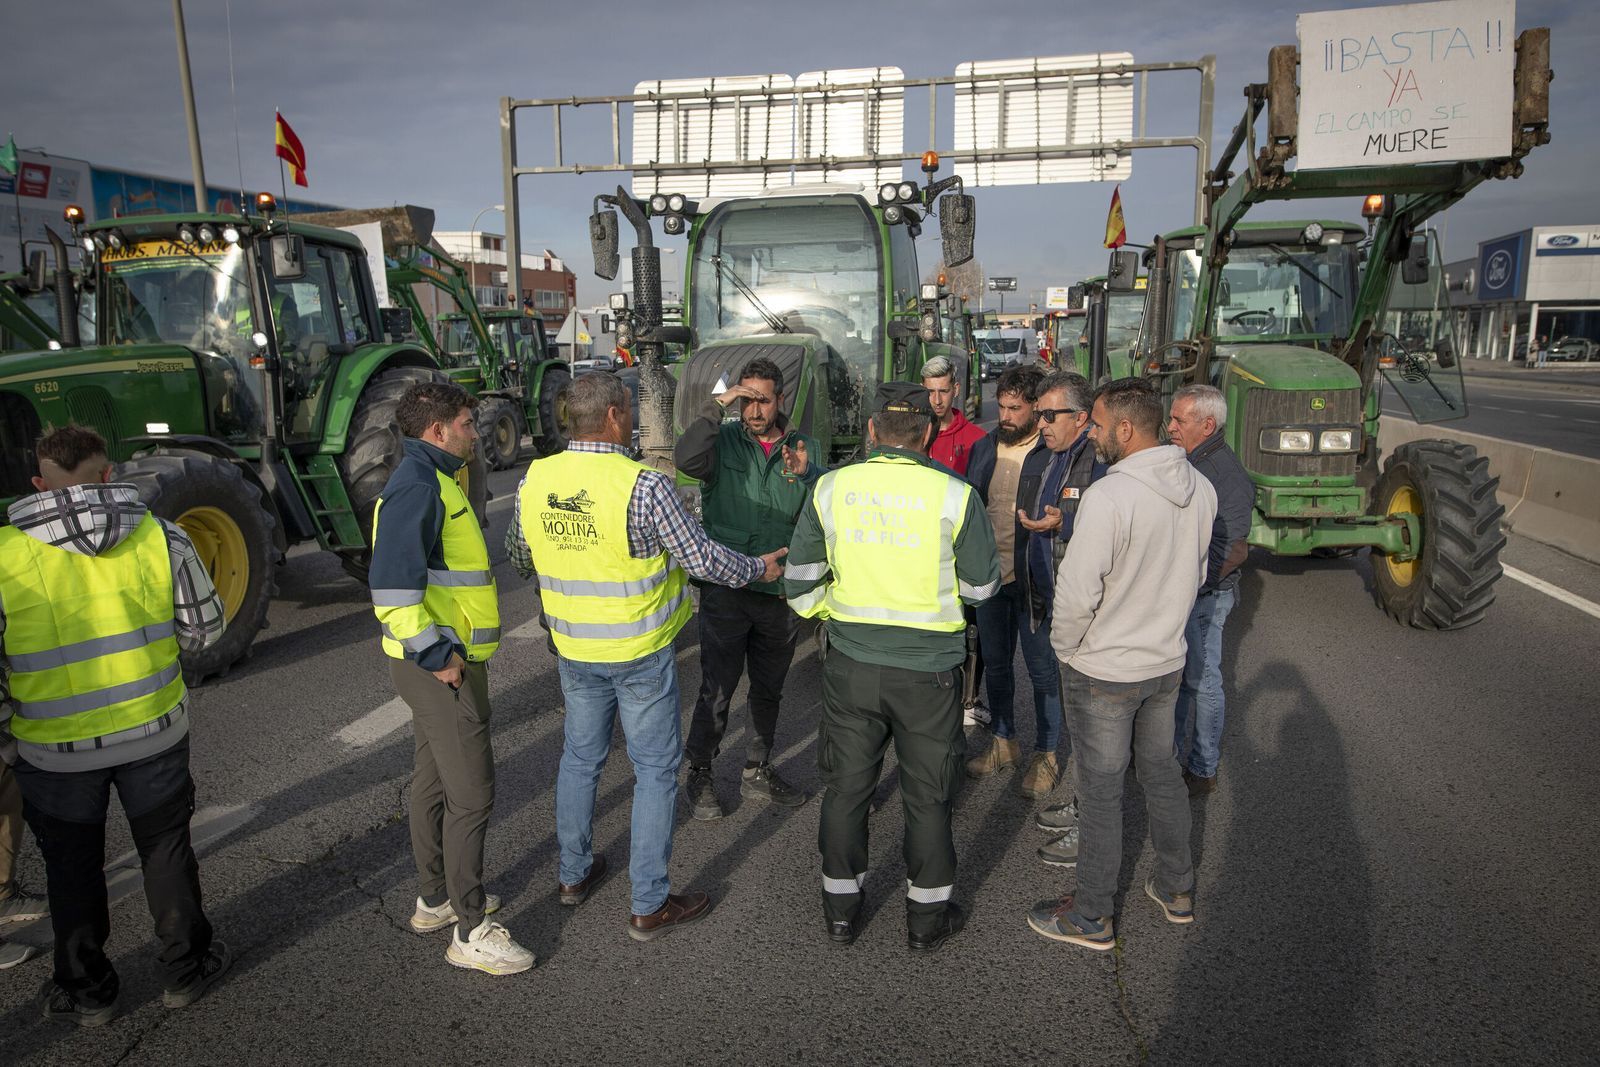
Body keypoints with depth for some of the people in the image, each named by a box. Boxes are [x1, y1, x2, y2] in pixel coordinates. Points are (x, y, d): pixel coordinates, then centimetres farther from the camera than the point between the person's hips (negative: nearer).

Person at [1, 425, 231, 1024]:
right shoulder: (160, 537, -9)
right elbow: (204, 628, -2)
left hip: (54, 748, -1)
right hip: (154, 730, 1)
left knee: (73, 868, 18)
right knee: (166, 849, 18)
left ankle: (87, 992, 33)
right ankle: (186, 970, 31)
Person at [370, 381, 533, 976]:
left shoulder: (434, 481, 14)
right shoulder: (417, 487, -19)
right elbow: (391, 587, -27)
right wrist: (438, 655, -23)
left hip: (446, 659, 11)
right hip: (441, 665, -11)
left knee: (434, 779, 20)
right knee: (471, 793, -4)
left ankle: (435, 899, 35)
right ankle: (470, 930, 8)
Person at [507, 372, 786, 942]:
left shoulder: (534, 479, -6)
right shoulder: (644, 486, -22)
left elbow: (520, 558, 9)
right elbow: (701, 557, -15)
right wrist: (759, 568, 3)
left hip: (574, 650, 5)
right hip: (640, 653, -5)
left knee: (579, 758, 22)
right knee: (655, 770, 8)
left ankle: (574, 874, 38)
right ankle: (649, 905, 17)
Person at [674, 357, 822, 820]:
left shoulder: (803, 447, 5)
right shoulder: (723, 439, -4)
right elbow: (686, 460, -26)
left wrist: (805, 476, -19)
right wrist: (716, 405, -24)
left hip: (781, 591, 4)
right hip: (725, 588, -4)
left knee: (769, 690, 17)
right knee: (717, 689, 1)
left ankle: (757, 772, 34)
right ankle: (699, 775, 21)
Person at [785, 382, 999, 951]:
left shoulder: (831, 487, -6)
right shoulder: (954, 494, -12)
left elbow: (800, 578, 1)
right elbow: (981, 587, -2)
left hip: (851, 663, 2)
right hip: (928, 668, -2)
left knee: (847, 786, 17)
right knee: (927, 795, 15)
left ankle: (840, 909, 32)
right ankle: (927, 917, 29)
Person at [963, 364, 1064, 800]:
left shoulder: (1056, 453, -13)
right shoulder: (984, 448, 6)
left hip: (1034, 581, -6)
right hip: (990, 577, 6)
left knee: (1042, 669, 7)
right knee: (995, 663, 18)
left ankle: (1047, 754, 23)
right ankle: (1004, 742, 35)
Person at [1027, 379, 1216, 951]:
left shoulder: (1108, 496, -27)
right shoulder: (1200, 489, -2)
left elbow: (1076, 593, -25)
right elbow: (1195, 574, 10)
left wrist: (1064, 646, -7)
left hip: (1104, 670, -7)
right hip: (1168, 659, 7)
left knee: (1100, 790, 7)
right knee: (1161, 772, 23)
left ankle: (1091, 916, 22)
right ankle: (1177, 889, 40)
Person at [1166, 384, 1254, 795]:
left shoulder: (1226, 475, -21)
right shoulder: (1187, 461, 8)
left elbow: (1234, 550, -25)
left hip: (1204, 596, -9)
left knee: (1201, 682, 4)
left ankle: (1202, 770, 19)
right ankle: (1172, 753, 35)